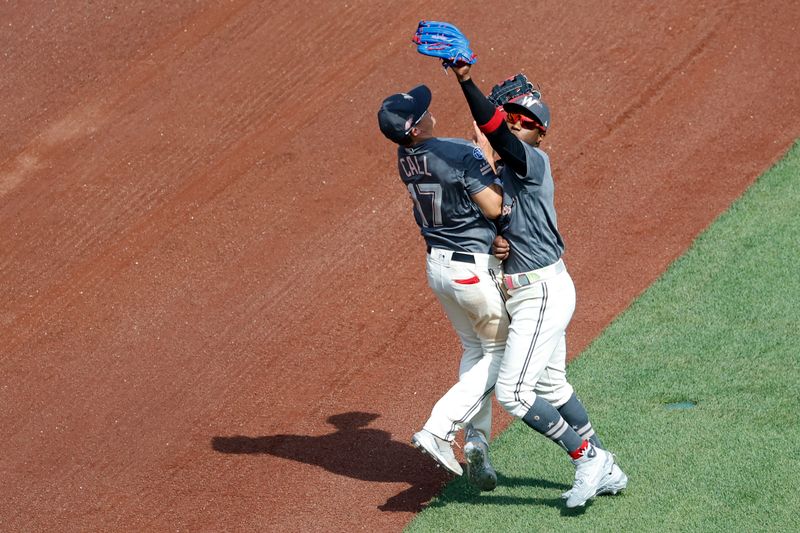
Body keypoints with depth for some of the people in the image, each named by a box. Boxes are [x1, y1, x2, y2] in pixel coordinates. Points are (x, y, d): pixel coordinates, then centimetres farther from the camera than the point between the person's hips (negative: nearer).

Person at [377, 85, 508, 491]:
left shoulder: (406, 159, 1)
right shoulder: (462, 154, -25)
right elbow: (494, 207, -22)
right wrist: (494, 159, -10)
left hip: (436, 265, 8)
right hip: (473, 267, -8)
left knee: (474, 350, 23)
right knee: (499, 351, 9)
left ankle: (476, 444, 18)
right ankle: (438, 430, -4)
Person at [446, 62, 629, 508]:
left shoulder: (534, 163, -15)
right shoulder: (499, 173, 11)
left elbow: (495, 131, -32)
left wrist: (467, 81, -43)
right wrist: (496, 243, -6)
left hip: (543, 292, -10)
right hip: (531, 292, 10)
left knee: (512, 391, -11)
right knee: (551, 387, 20)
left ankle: (586, 456, 1)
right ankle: (606, 470, 31)